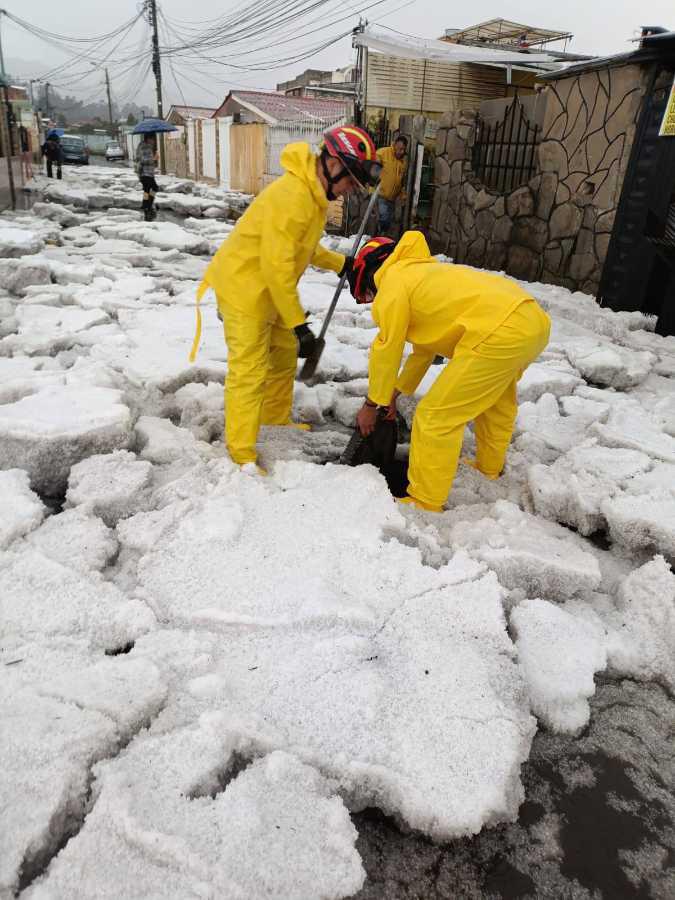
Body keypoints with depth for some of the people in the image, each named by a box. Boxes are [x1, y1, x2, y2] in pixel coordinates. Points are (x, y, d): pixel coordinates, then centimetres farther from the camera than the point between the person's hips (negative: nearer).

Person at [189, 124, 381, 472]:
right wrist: (299, 324, -25)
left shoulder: (313, 193, 5)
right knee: (250, 372, -6)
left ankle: (276, 421, 38)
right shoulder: (291, 196, -27)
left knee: (284, 356, 19)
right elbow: (277, 266, -28)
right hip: (243, 287, -10)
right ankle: (242, 456, 5)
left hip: (268, 289, 10)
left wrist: (340, 264, 10)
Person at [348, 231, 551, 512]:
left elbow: (386, 352, 5)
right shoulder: (421, 273, 30)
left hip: (501, 333, -10)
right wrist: (395, 394, 38)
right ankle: (490, 468, 53)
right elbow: (424, 347, 34)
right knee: (496, 399, 33)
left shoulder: (392, 282, 2)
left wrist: (372, 404, 17)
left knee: (435, 417, -2)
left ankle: (425, 504, 8)